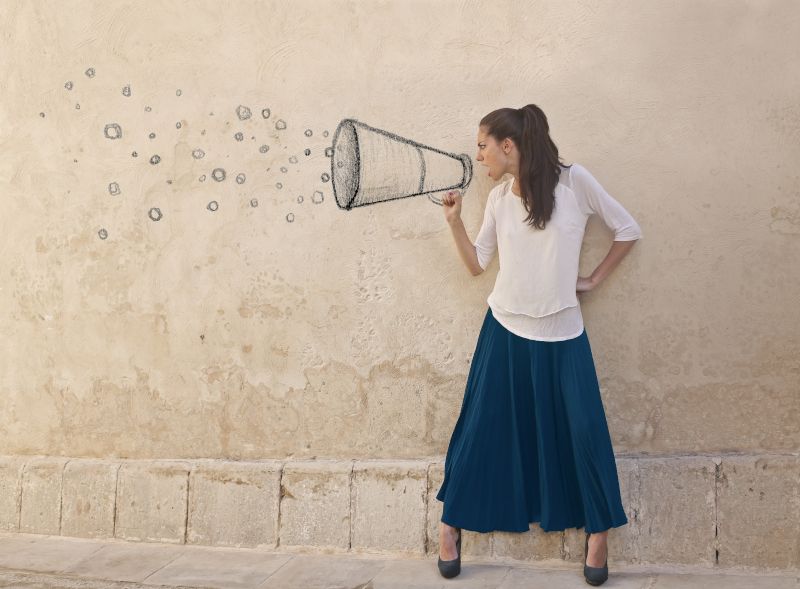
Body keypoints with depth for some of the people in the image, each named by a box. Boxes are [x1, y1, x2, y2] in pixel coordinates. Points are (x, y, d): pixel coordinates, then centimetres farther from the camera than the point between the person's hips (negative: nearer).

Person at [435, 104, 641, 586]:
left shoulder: (574, 180, -10)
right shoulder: (499, 198, 3)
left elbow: (629, 230, -2)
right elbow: (477, 263, 8)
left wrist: (594, 279, 0)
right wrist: (455, 221, -4)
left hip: (562, 334, -3)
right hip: (505, 330, 3)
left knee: (585, 431, -1)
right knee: (481, 428, 6)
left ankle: (599, 528, 19)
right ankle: (452, 523, 21)